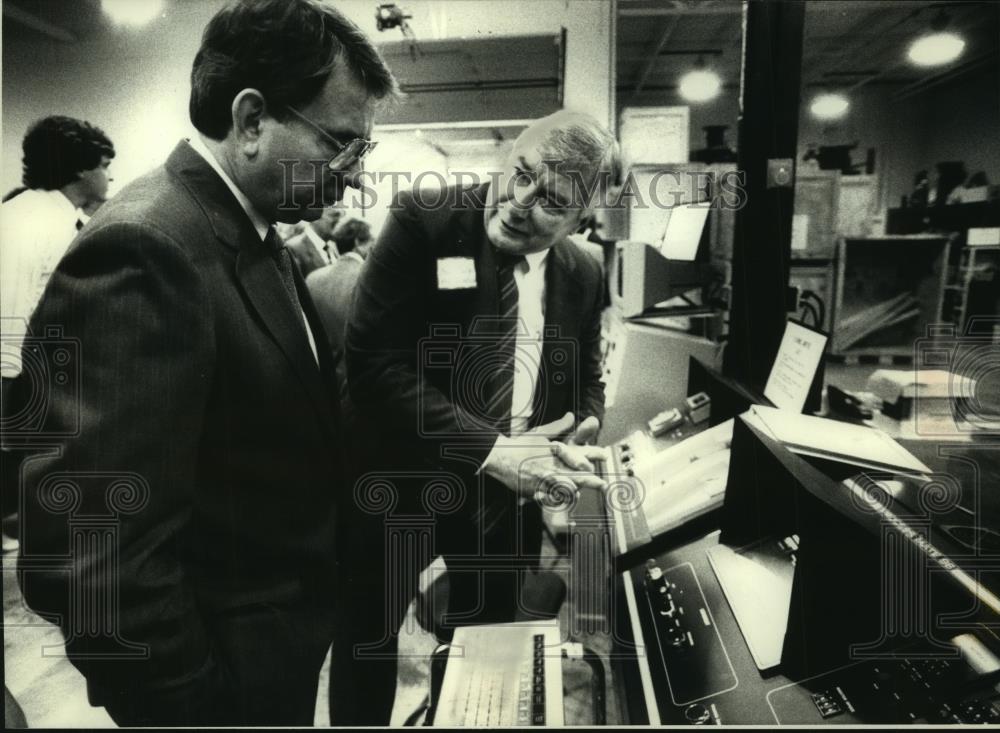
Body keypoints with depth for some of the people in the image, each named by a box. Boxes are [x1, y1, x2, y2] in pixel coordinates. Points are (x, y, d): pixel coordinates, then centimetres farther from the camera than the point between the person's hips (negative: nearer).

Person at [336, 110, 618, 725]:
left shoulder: (582, 276, -1)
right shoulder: (424, 221, -16)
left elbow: (586, 382, 10)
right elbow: (374, 363, -23)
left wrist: (579, 438, -13)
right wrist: (488, 448, -28)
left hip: (508, 498, 4)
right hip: (404, 483, -3)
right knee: (366, 643, 17)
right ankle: (360, 719, 46)